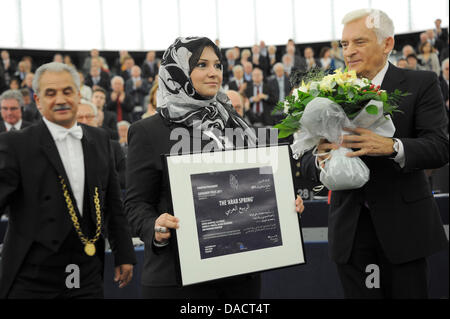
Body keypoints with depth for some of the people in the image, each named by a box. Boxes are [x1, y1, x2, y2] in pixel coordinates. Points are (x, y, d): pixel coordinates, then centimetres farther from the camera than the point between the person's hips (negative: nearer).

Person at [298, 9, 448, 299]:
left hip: (403, 223, -2)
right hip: (350, 228, 2)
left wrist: (392, 146, -30)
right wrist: (320, 160, -19)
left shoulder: (421, 84, -1)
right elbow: (307, 160, 5)